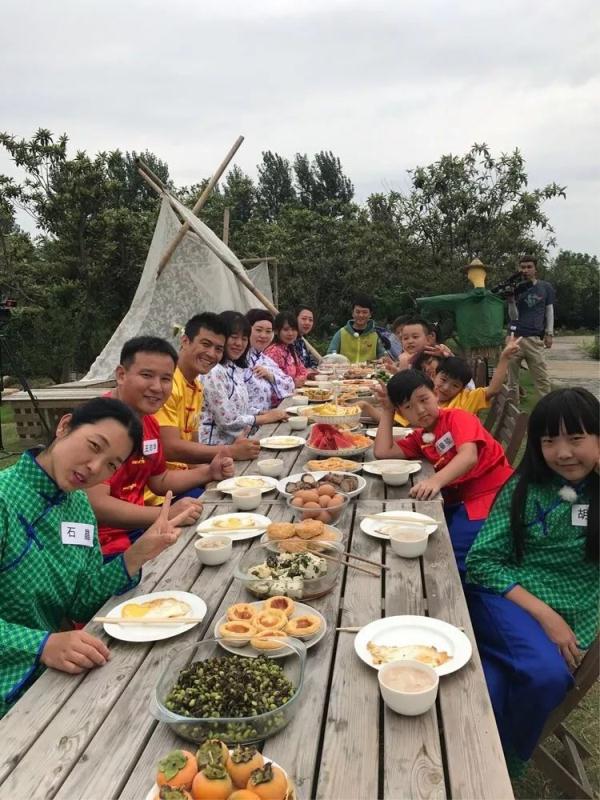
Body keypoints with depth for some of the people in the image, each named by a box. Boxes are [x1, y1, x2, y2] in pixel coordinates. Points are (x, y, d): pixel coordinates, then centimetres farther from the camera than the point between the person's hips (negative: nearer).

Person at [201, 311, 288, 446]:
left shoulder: (237, 370, 11)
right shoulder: (213, 372, -17)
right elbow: (227, 420, -19)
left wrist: (267, 413, 0)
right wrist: (266, 418, -8)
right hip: (216, 446, -8)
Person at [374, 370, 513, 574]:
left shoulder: (457, 417, -6)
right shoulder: (419, 438, 15)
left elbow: (469, 457, -23)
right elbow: (382, 452, 5)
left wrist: (436, 480, -40)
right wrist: (387, 411, 11)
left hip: (492, 494, -7)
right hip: (460, 499, 7)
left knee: (452, 553, -24)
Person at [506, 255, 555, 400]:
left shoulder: (546, 287, 6)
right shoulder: (515, 288, 4)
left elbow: (549, 311, 13)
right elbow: (514, 316, -2)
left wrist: (549, 333, 5)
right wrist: (511, 300, -18)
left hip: (534, 338, 0)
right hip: (514, 337, 0)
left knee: (542, 378, -4)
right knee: (512, 377, 3)